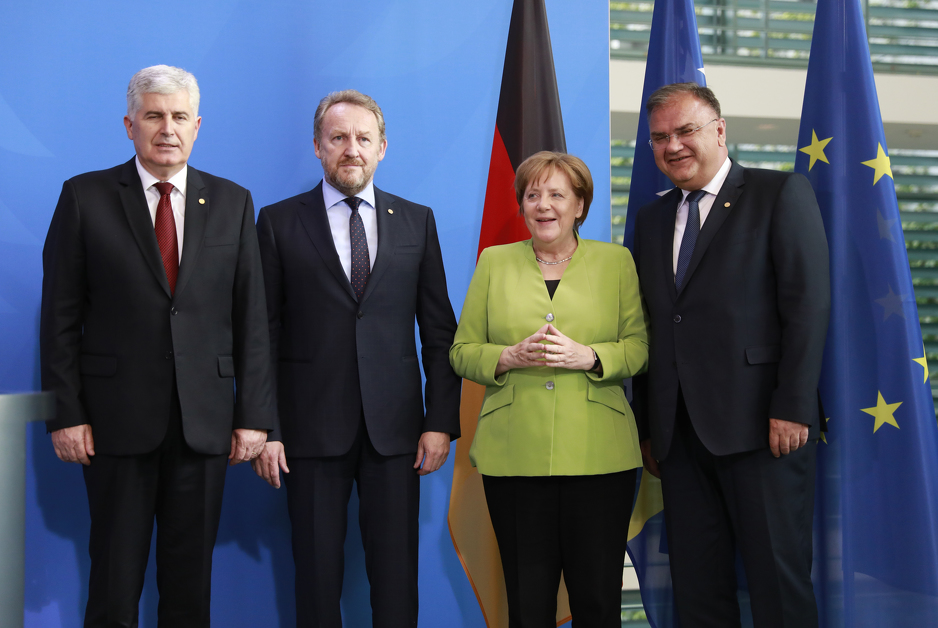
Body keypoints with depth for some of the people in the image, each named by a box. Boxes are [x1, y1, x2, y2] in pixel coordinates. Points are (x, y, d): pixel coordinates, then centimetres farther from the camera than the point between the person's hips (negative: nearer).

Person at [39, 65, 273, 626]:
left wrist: (254, 416, 0)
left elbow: (252, 318, 6)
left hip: (205, 424, 2)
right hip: (117, 421, -2)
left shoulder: (233, 203, 8)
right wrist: (66, 414, -6)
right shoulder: (85, 197, 3)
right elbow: (60, 317, 1)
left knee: (191, 580, 9)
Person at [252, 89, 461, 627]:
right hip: (312, 429, -1)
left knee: (396, 574, 6)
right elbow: (262, 334, 2)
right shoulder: (279, 223, 4)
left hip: (396, 429, 1)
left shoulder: (417, 221, 9)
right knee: (317, 575, 7)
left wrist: (442, 421, 0)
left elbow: (440, 330, 7)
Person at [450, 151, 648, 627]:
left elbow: (639, 348, 5)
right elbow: (462, 351, 8)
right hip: (514, 456, 1)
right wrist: (511, 356, -10)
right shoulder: (494, 262, 10)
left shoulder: (616, 261, 8)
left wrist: (588, 356, -13)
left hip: (597, 456, 0)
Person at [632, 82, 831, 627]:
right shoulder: (652, 218, 18)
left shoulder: (783, 194, 1)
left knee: (779, 581, 0)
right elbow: (651, 328, 16)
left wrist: (793, 407, -15)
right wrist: (648, 426, 12)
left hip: (760, 425, -5)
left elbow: (809, 305, -8)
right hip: (679, 433, 6)